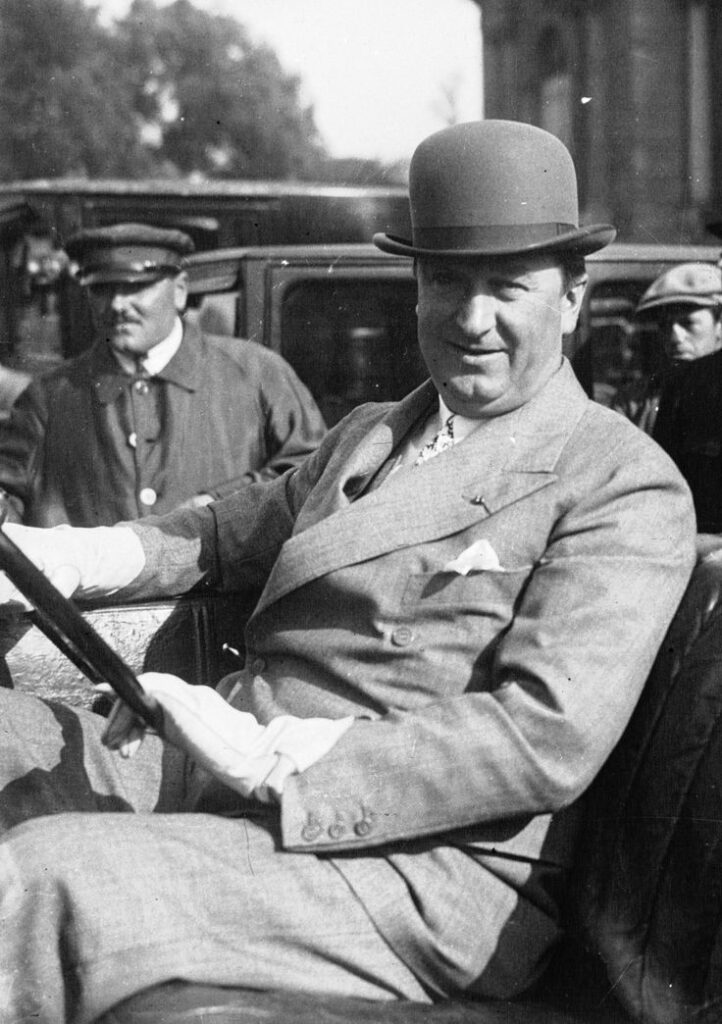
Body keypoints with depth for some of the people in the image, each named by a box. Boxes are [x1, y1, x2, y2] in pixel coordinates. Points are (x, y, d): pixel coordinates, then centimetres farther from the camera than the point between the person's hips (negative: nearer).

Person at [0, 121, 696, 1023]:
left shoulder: (626, 485, -5)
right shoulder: (368, 434, 21)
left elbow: (547, 741, -18)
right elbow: (232, 532, 31)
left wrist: (274, 759, -24)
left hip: (425, 861, -8)